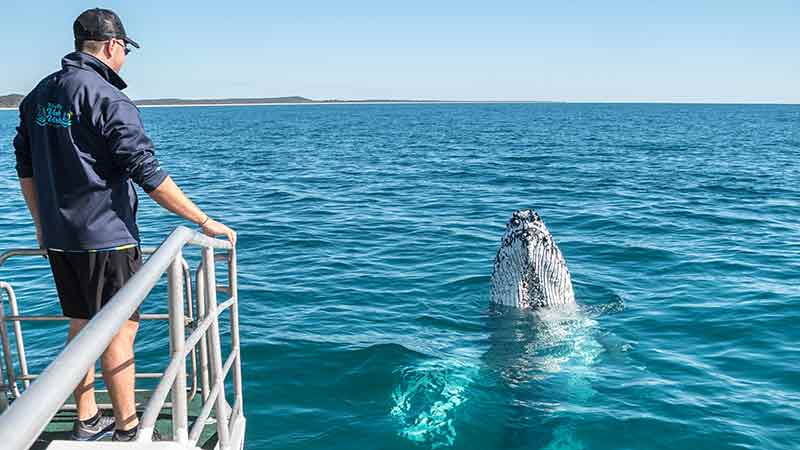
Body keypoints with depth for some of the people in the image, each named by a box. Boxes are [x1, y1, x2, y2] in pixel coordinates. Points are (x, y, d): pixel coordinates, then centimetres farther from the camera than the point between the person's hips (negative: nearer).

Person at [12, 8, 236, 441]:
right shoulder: (108, 100, -16)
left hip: (58, 237, 8)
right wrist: (204, 220, -16)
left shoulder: (39, 95, 10)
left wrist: (42, 223, 26)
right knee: (120, 329, 2)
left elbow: (25, 166, 16)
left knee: (81, 325, 17)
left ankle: (87, 421, 29)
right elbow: (148, 174, -21)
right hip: (105, 236, -8)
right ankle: (127, 429, 11)